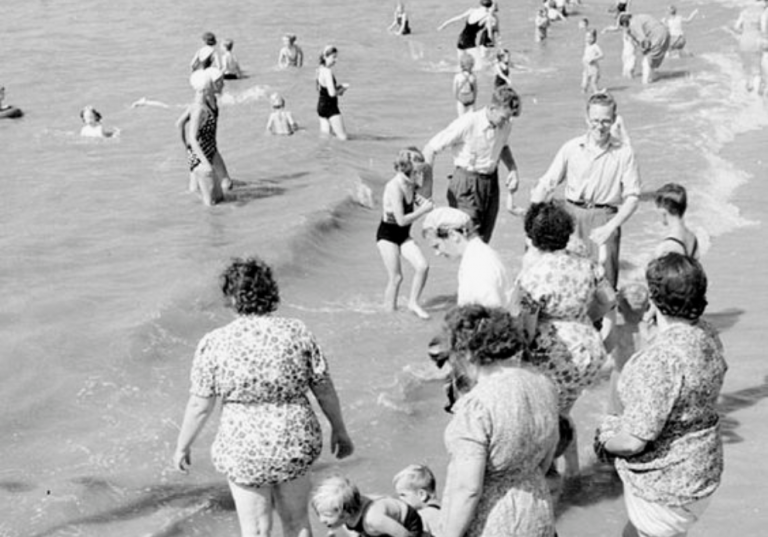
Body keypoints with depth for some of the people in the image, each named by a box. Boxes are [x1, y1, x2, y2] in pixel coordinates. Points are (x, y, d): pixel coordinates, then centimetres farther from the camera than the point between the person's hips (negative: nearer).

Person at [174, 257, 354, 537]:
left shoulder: (214, 343, -13)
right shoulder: (296, 332, -8)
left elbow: (200, 406, -7)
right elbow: (325, 390, -2)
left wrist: (182, 446, 9)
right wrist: (339, 430, 13)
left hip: (245, 450, -2)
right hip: (296, 444, 2)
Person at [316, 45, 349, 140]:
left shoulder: (321, 69, 9)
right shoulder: (328, 72, -20)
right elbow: (332, 93, -23)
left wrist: (340, 86, 6)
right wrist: (342, 89, -5)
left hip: (321, 105, 9)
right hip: (330, 107, -9)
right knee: (342, 137, -6)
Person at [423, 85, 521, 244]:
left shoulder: (505, 125, -1)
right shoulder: (467, 123, -19)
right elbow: (431, 149, -14)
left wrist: (513, 169, 5)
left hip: (491, 183, 6)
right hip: (466, 185, -6)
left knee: (483, 241, 7)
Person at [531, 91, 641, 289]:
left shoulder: (624, 153, -1)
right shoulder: (571, 148, 5)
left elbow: (632, 197, -1)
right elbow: (546, 184, 7)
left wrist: (610, 227, -14)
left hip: (604, 218, -1)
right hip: (572, 215, 2)